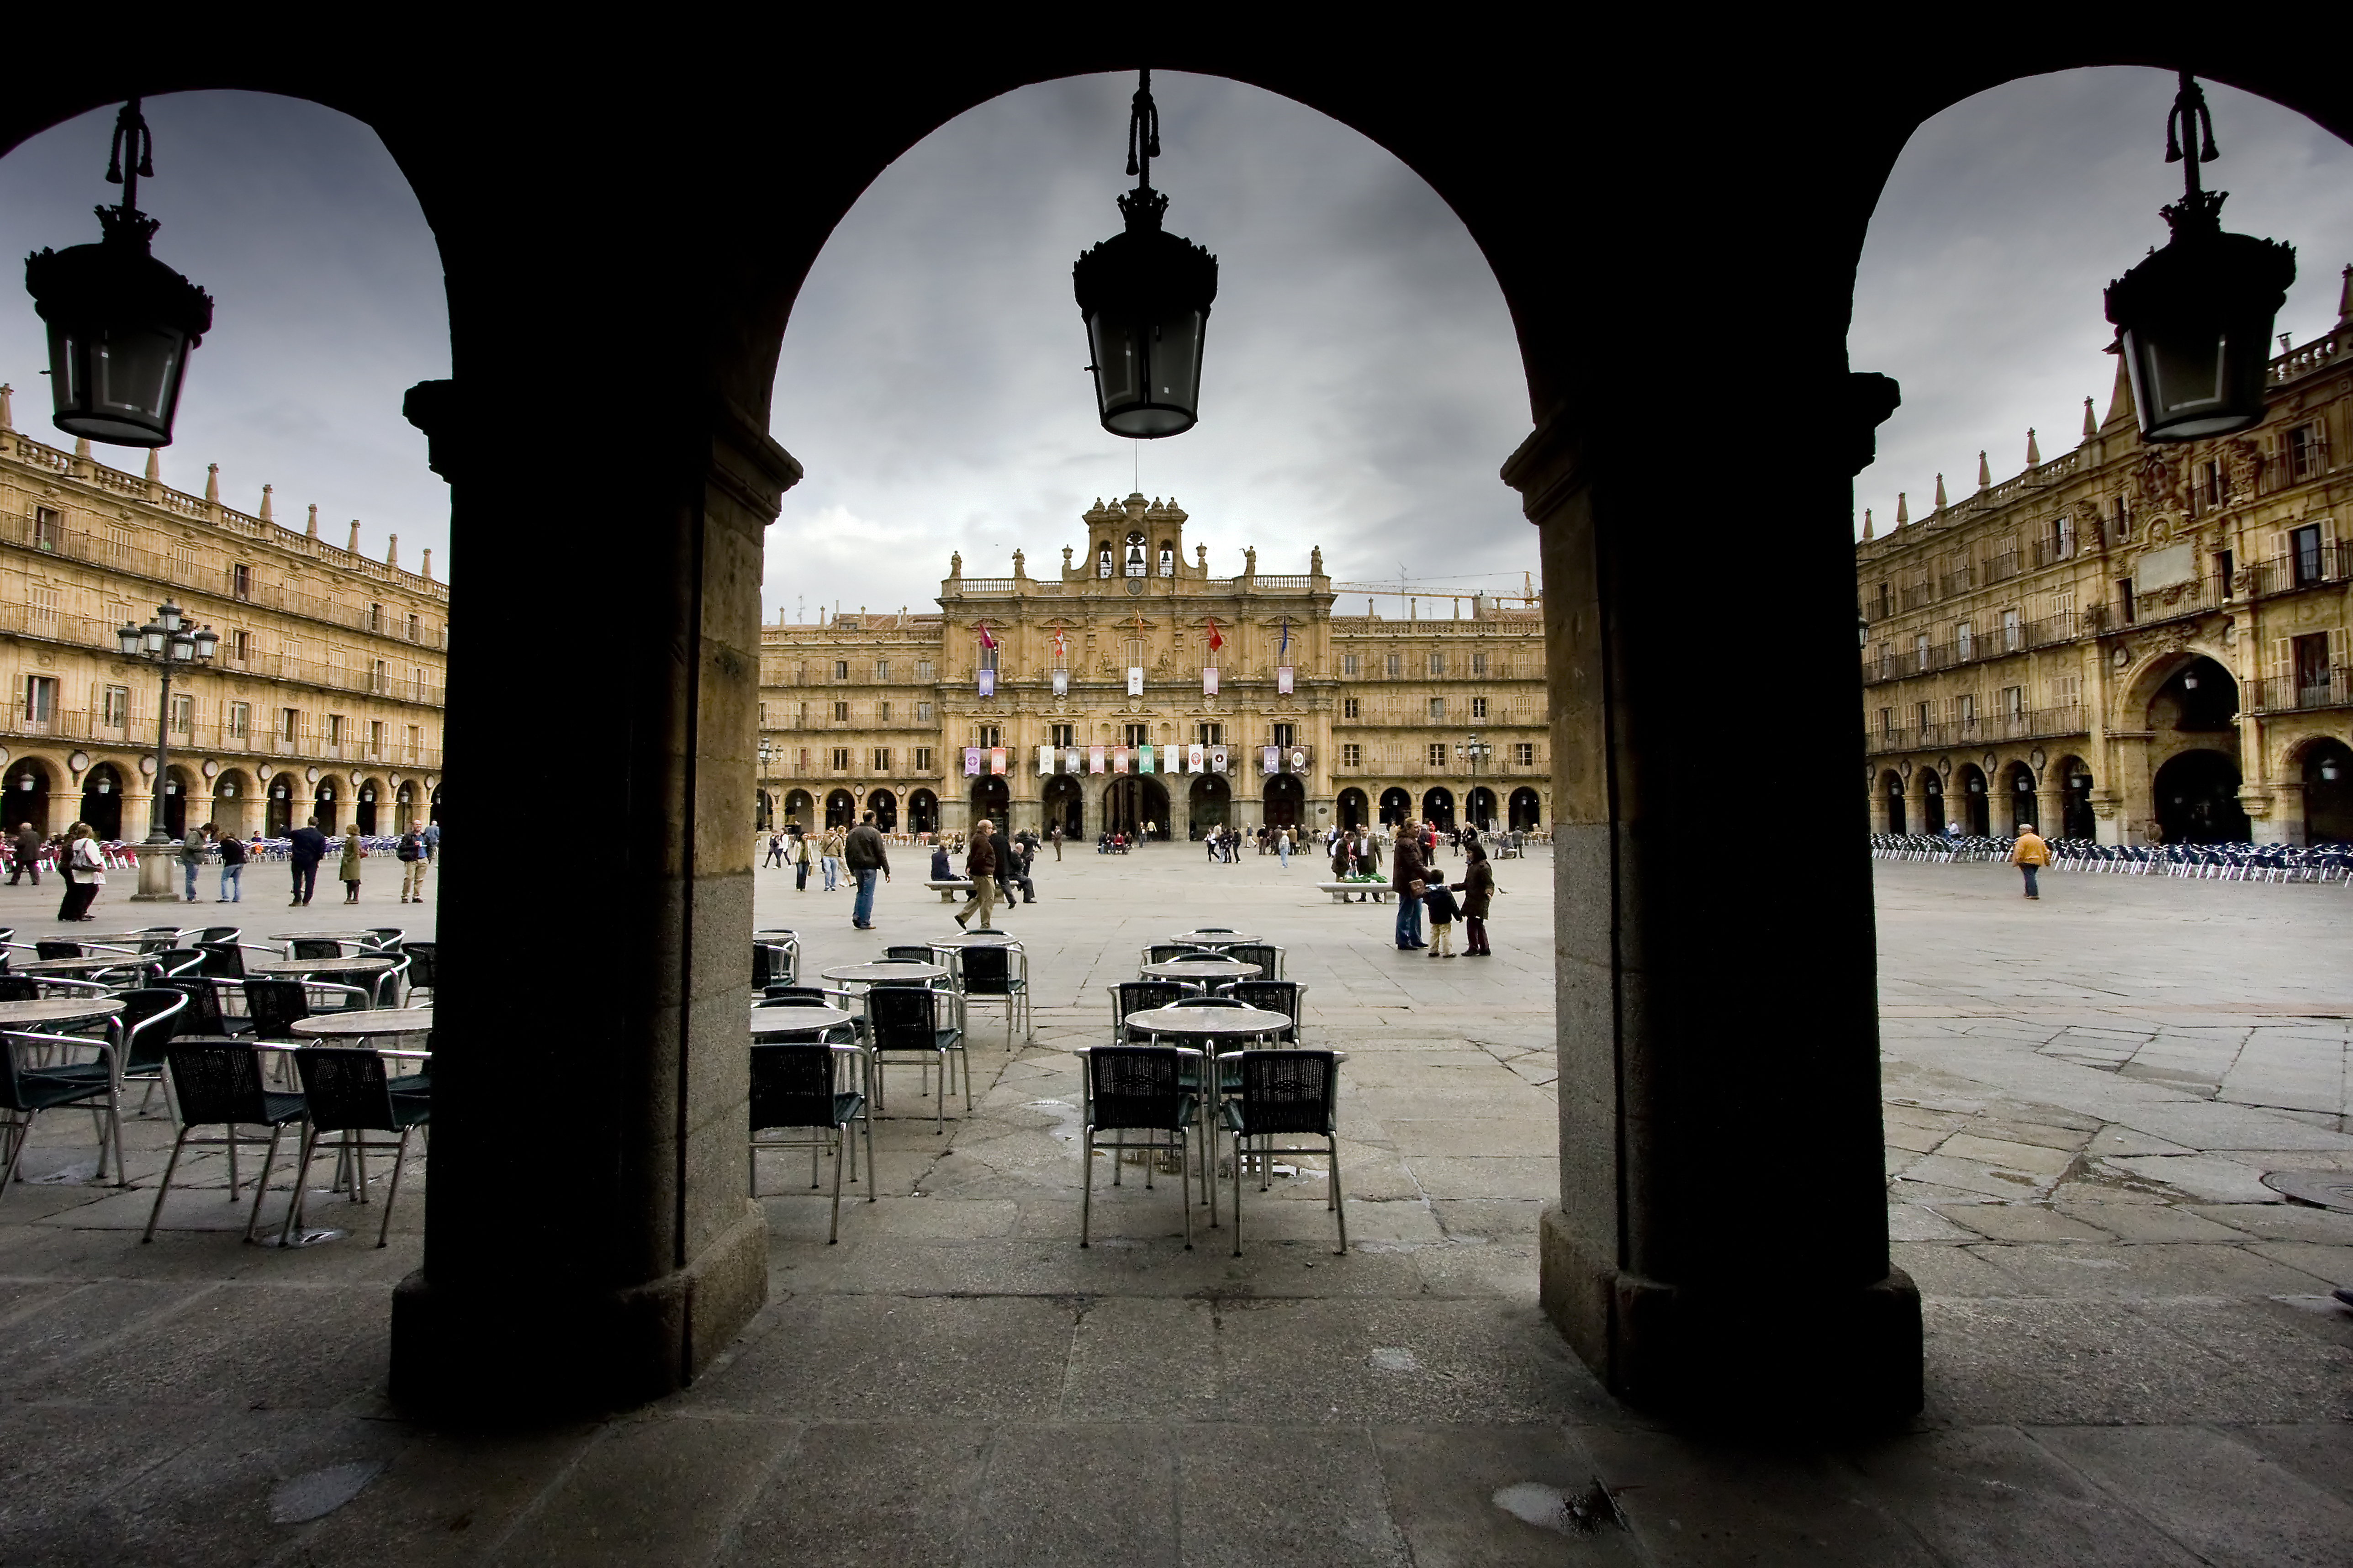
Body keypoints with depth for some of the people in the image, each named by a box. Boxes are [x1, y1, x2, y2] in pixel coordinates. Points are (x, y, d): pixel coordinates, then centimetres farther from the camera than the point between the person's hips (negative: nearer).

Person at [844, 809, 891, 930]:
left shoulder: (853, 832, 10)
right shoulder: (874, 833, -9)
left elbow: (847, 852, 16)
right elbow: (881, 853, -10)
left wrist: (851, 869, 24)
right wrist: (887, 871, -5)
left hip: (857, 867, 6)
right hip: (869, 867, -6)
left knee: (861, 892, 19)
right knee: (868, 894, -1)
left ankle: (856, 916, 6)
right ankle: (865, 923, 2)